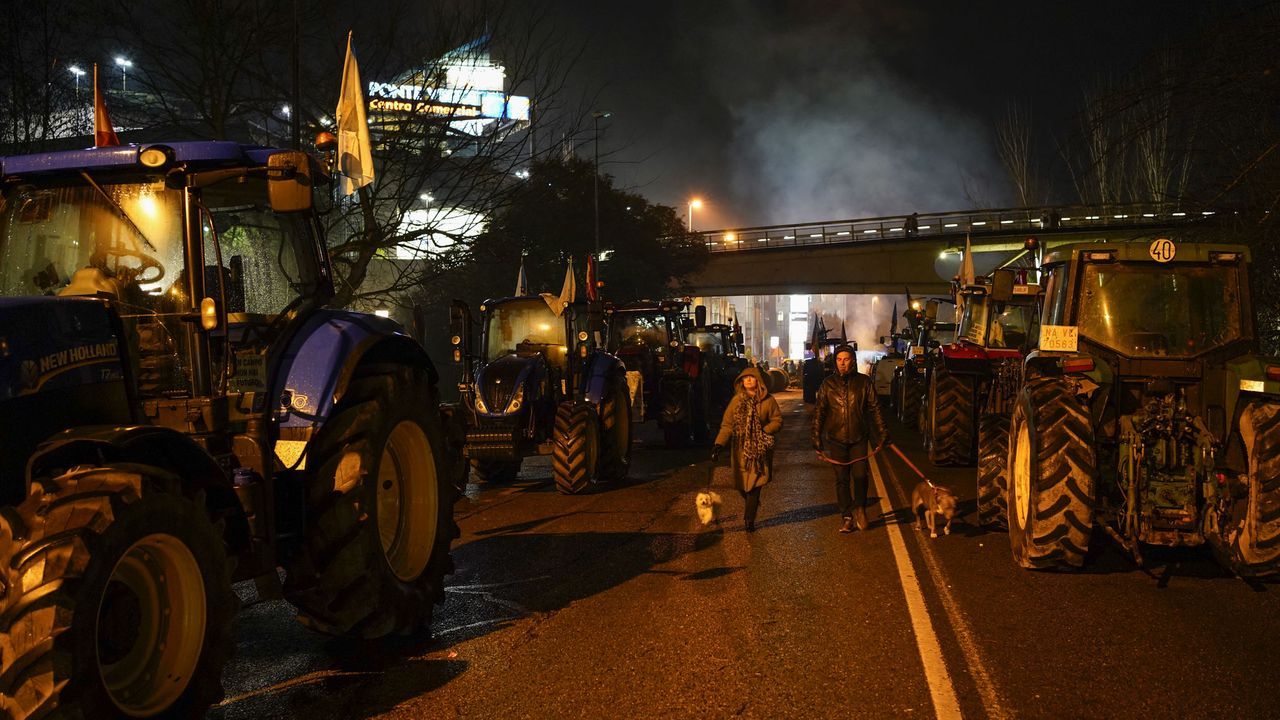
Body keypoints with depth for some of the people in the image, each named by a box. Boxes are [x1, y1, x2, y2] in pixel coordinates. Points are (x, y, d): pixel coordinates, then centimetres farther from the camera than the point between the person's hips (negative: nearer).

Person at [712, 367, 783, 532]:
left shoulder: (768, 401, -4)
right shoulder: (737, 400, -1)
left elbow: (777, 421, 2)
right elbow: (727, 425, -6)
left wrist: (764, 431, -16)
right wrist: (719, 444, -18)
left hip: (760, 451, -2)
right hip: (741, 451, 2)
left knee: (754, 485, -5)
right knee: (741, 485, 8)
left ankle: (749, 520, 7)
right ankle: (752, 505, 39)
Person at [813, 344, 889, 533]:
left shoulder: (864, 382, 0)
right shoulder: (828, 384, 2)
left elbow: (874, 409, 4)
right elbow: (819, 412, 7)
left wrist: (882, 432, 0)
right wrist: (816, 437, 4)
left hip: (859, 438, -1)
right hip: (836, 439, 1)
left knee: (860, 475, -7)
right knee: (842, 479, 5)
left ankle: (859, 507, 19)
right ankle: (846, 516, 15)